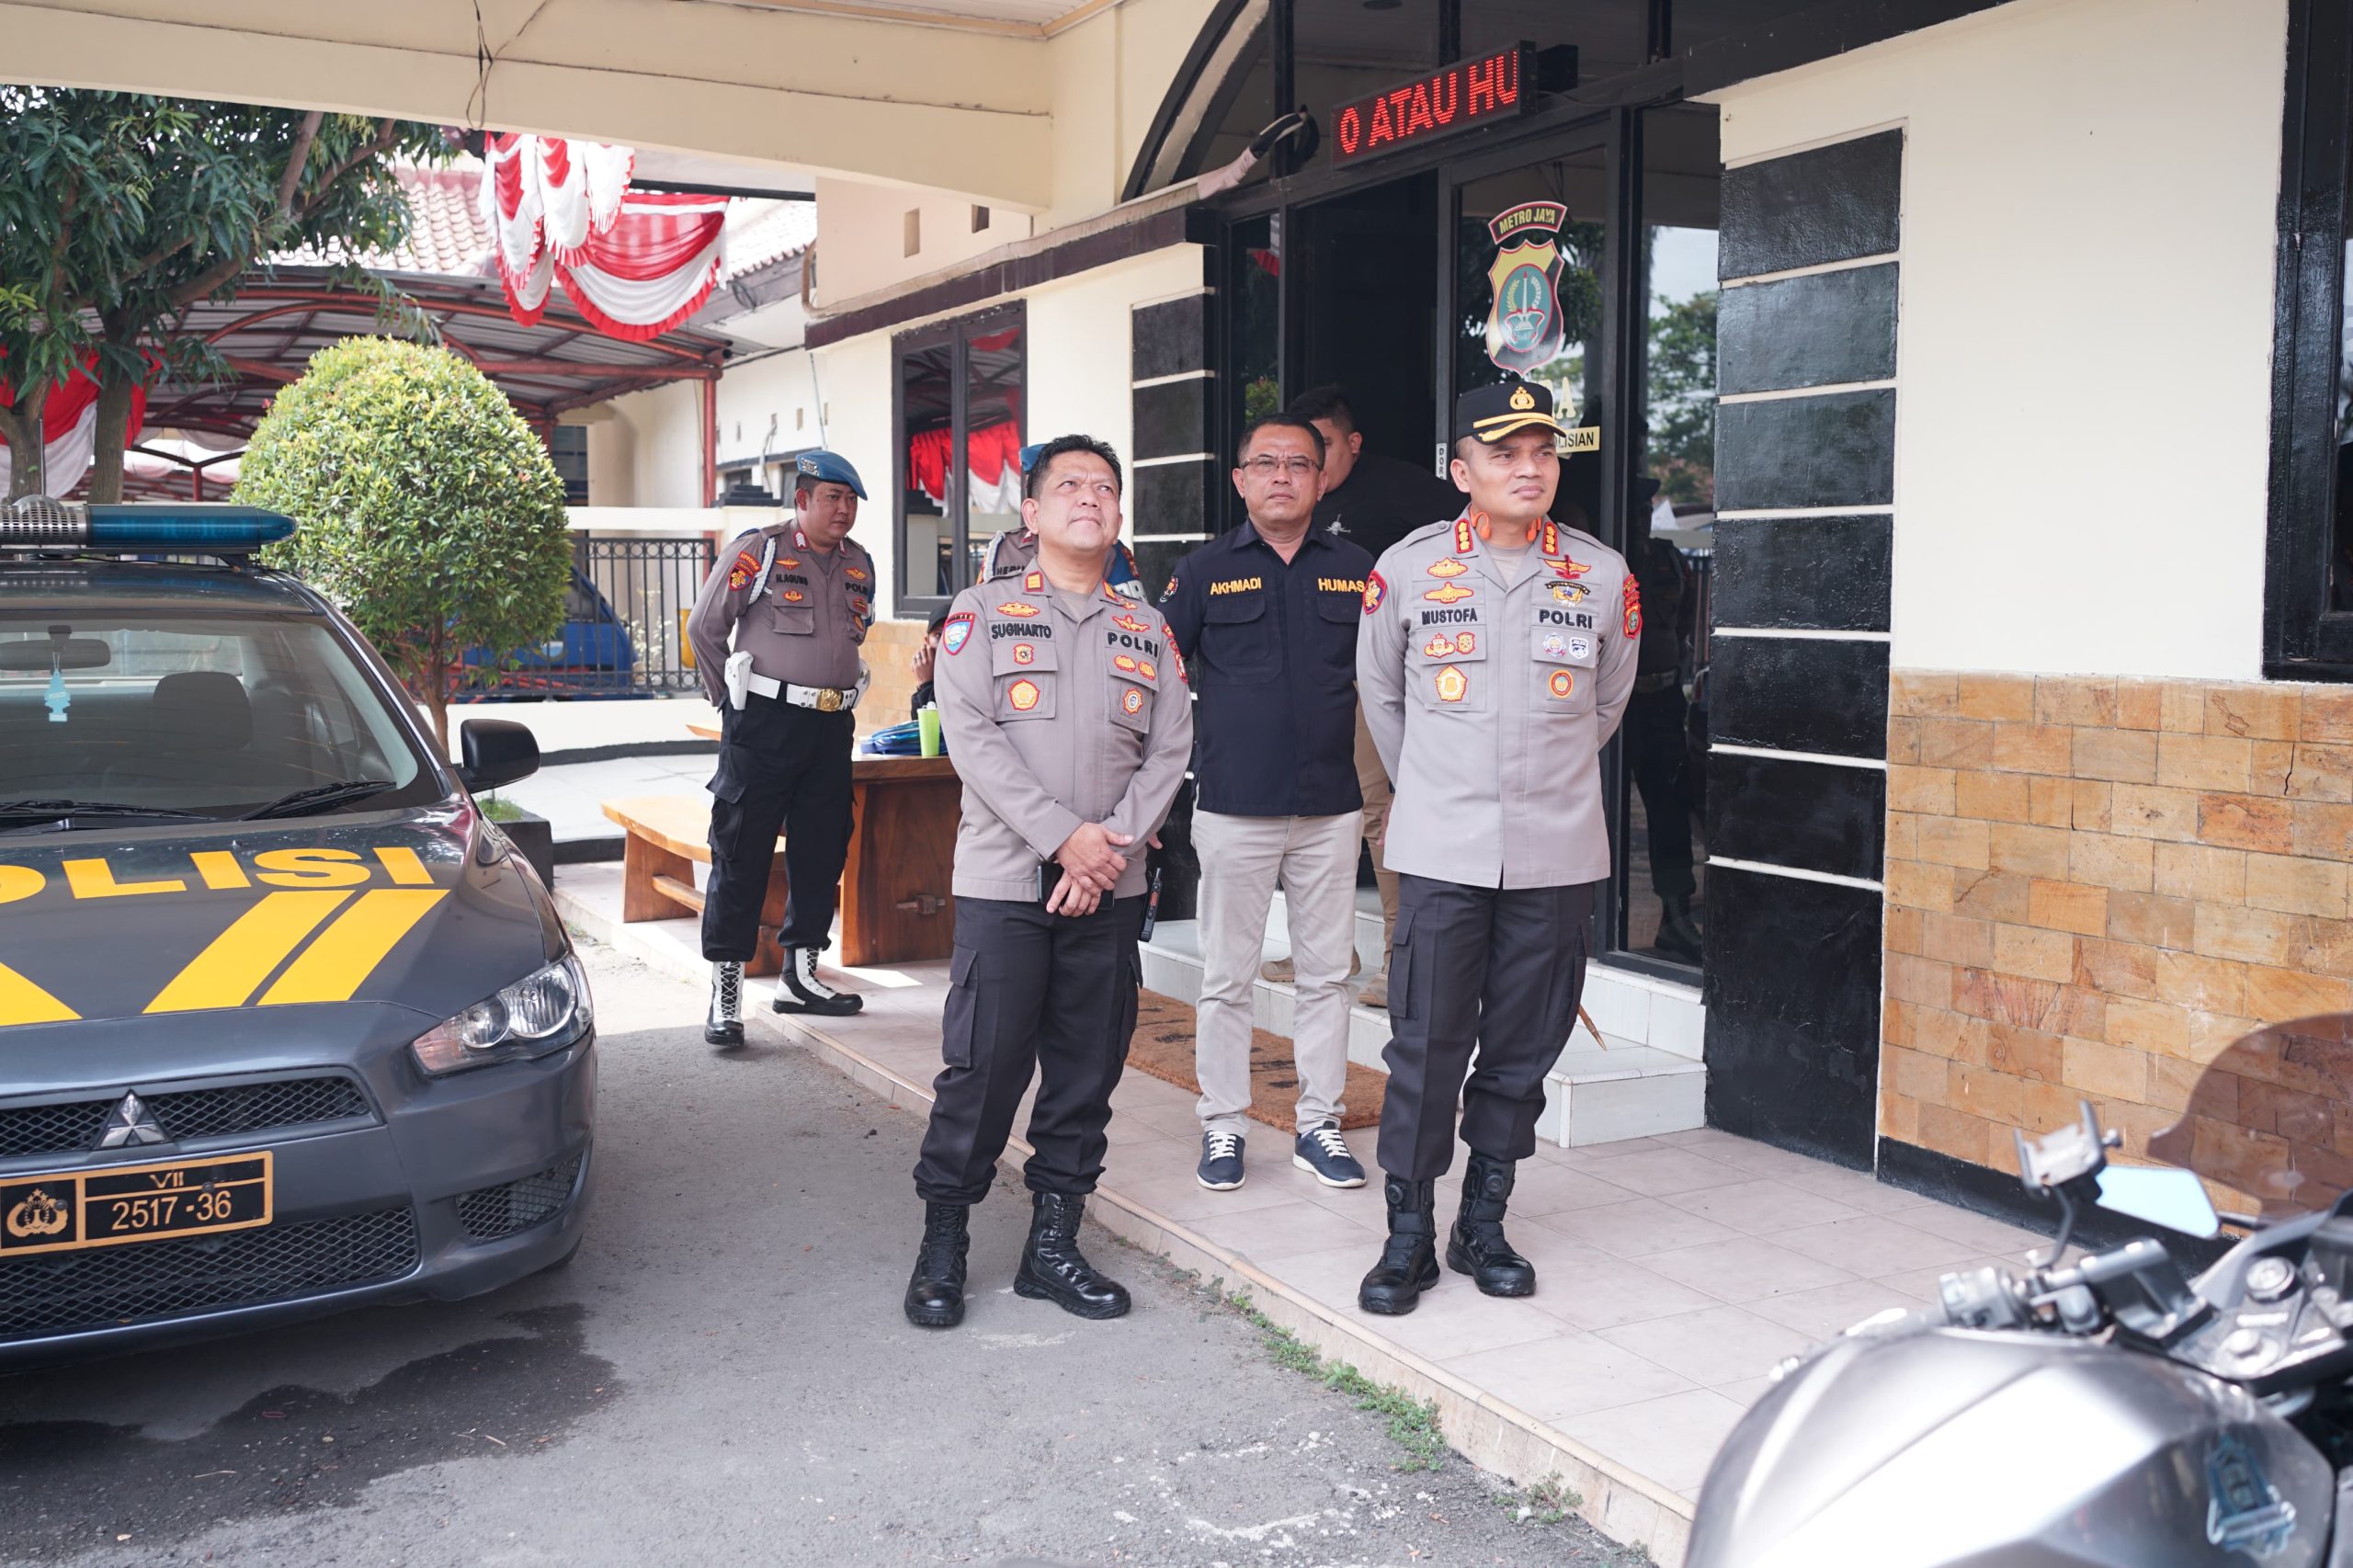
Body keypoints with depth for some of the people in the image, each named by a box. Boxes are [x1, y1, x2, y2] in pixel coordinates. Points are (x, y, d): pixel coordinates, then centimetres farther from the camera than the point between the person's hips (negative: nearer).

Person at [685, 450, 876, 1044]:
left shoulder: (859, 563, 12)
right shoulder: (758, 551, -6)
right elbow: (704, 626, -2)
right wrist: (731, 700, 2)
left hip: (832, 727, 6)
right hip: (765, 725, -6)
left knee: (822, 851, 10)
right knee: (742, 853, -5)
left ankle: (800, 974, 22)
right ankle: (726, 990, -2)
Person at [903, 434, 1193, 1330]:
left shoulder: (1147, 631, 14)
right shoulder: (983, 612, 3)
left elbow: (1170, 750, 6)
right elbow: (970, 734, -8)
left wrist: (1116, 843, -10)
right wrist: (1065, 836, -16)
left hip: (1110, 889, 4)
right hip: (1003, 883, -3)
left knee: (1088, 1071, 6)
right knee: (983, 1065, -3)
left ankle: (1052, 1244, 18)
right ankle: (942, 1246, 12)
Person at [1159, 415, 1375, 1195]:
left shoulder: (1358, 572, 6)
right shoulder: (1204, 571, 2)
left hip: (1332, 809, 2)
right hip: (1234, 808, -2)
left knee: (1327, 974, 9)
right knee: (1227, 977, 6)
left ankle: (1319, 1124, 20)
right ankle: (1222, 1127, 17)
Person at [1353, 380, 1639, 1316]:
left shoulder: (1603, 576, 3)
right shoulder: (1406, 569, -1)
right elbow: (1380, 696, 14)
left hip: (1557, 854, 2)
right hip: (1440, 852, -1)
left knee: (1524, 1047, 8)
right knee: (1426, 1044, -1)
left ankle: (1483, 1224, 23)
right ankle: (1410, 1236, 12)